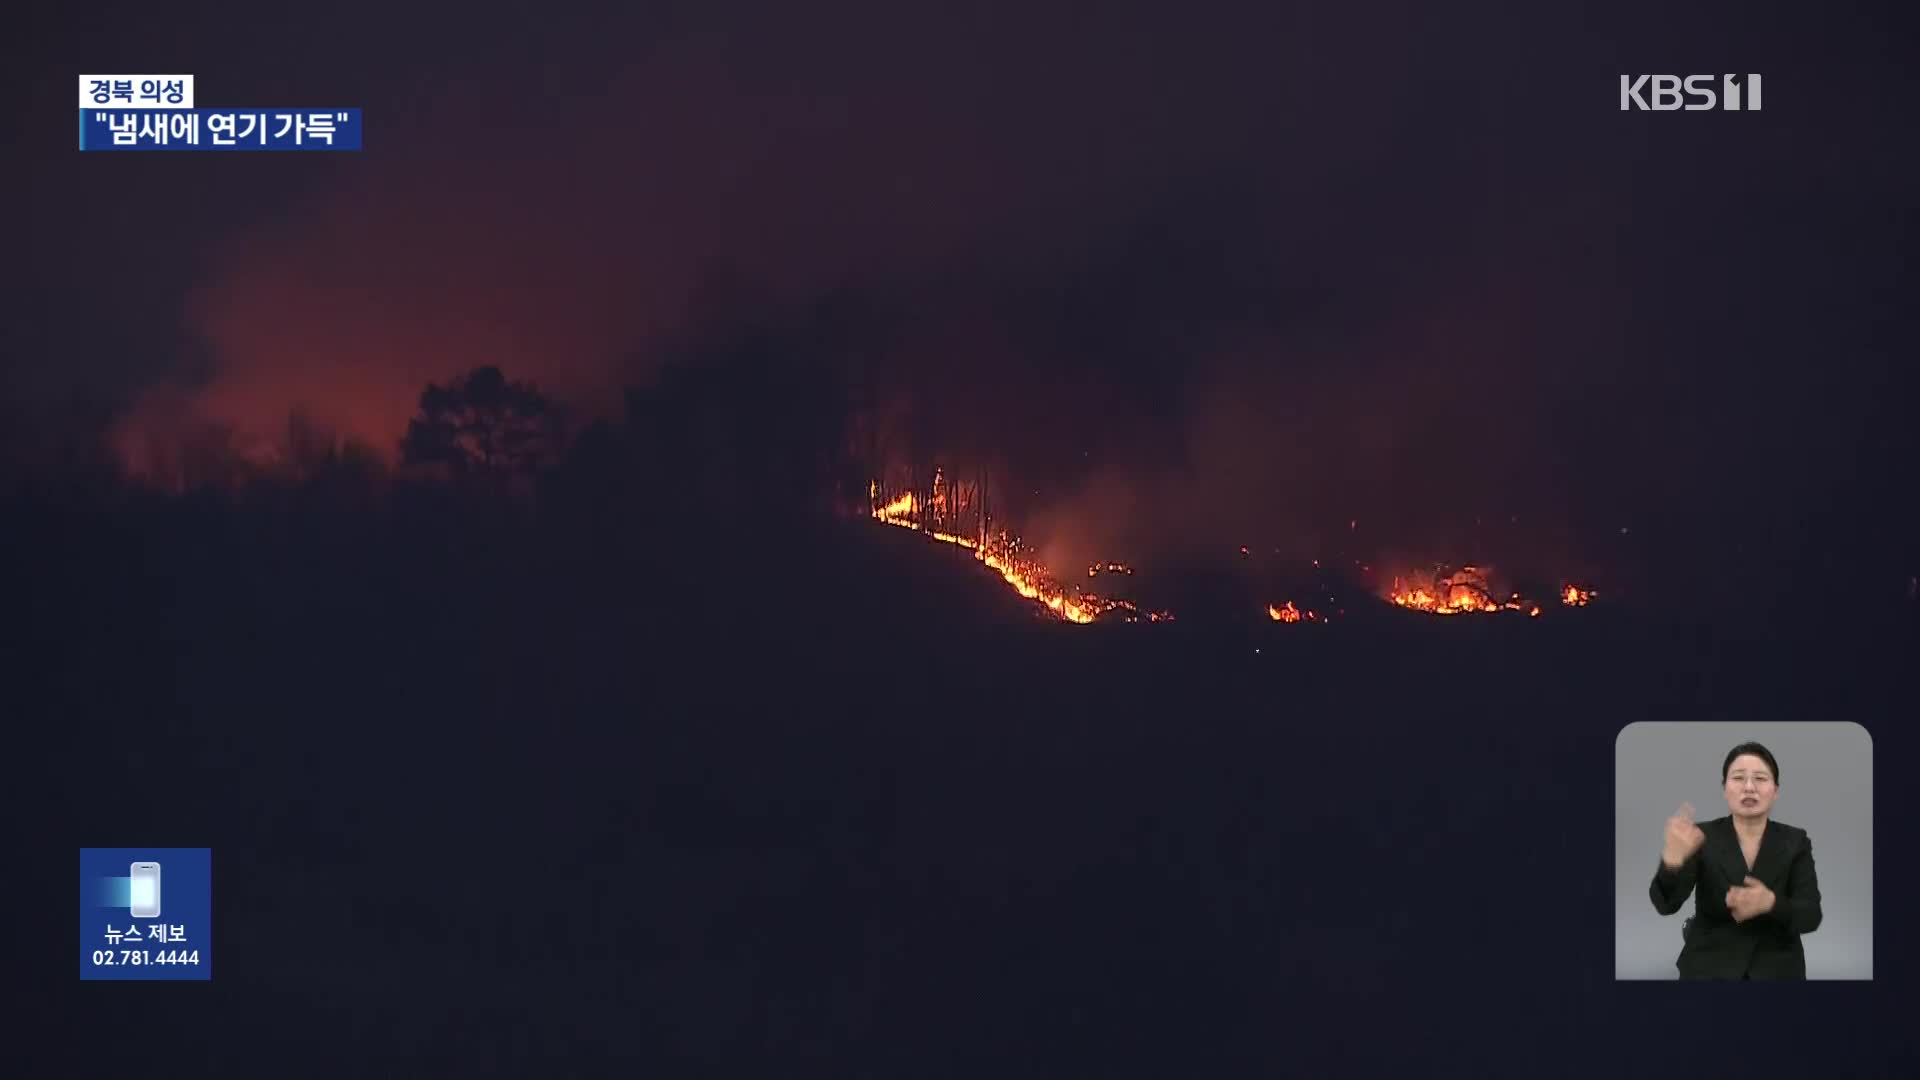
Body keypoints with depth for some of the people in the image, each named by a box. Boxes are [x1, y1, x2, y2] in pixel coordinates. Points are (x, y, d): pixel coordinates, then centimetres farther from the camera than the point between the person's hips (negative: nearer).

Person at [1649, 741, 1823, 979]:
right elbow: (1666, 903, -17)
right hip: (1710, 972, -1)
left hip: (1776, 973, 1)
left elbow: (1811, 916, -9)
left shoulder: (1795, 842, 0)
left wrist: (1771, 904, -29)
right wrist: (1673, 859, -38)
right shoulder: (1703, 837, -5)